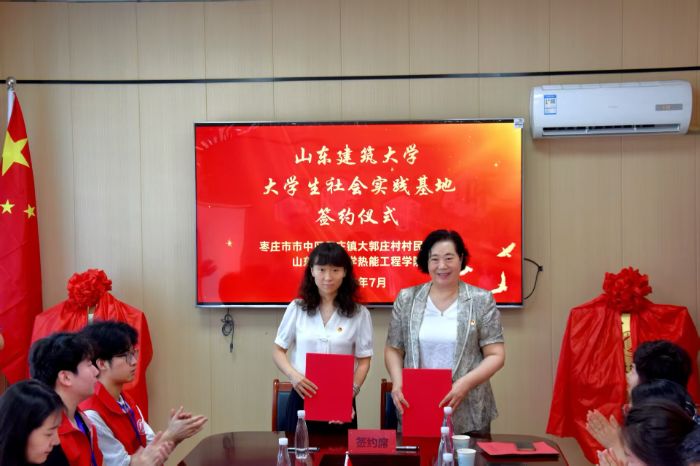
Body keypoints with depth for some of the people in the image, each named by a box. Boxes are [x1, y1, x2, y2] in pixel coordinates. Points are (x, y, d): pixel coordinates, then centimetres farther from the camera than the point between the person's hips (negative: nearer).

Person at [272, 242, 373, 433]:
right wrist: (293, 375, -11)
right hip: (302, 398, 1)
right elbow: (278, 351, 7)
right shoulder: (296, 309, 3)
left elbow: (363, 360, 2)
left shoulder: (359, 313, 1)